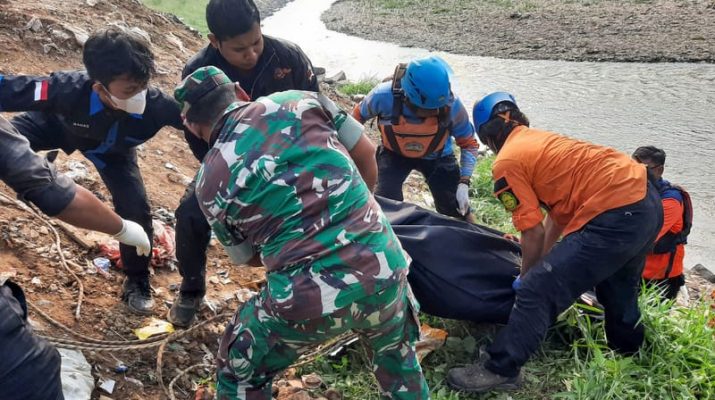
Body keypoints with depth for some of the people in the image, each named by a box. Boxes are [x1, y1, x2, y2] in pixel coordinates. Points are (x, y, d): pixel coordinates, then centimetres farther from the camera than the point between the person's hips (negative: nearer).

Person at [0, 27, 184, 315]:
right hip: (57, 124, 0)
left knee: (136, 210, -10)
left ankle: (137, 281, 17)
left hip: (113, 150, 1)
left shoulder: (155, 104, -41)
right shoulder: (68, 89, -46)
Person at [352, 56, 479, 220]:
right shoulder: (384, 96, -35)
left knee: (456, 210, 0)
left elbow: (469, 143, -15)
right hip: (394, 154, 0)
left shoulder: (452, 105, -32)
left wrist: (464, 183, -25)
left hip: (436, 156, 1)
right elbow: (358, 115, -11)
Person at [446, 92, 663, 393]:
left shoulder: (506, 163, -5)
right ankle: (628, 353, 55)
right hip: (648, 200, 10)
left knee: (538, 292, -5)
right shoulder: (542, 140, 20)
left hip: (615, 218, -10)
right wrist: (545, 263, 32)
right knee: (617, 288, 32)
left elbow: (533, 233, -4)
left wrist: (526, 277, 12)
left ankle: (499, 369, 5)